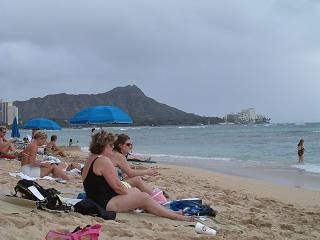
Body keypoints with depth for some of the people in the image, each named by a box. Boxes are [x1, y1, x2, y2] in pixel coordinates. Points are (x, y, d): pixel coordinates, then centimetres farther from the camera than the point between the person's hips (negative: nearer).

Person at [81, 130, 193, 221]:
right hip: (106, 204, -11)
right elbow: (117, 186, -18)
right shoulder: (103, 160, -17)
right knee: (144, 198, -11)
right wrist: (130, 193, 0)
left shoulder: (91, 159, 15)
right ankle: (177, 217, -7)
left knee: (135, 190, 18)